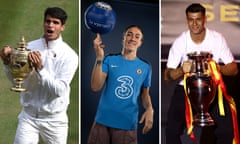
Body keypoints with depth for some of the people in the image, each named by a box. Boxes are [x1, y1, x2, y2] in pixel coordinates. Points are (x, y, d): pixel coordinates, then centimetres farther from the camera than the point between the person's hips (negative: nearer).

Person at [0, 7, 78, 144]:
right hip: (29, 116, 2)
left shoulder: (69, 55, -11)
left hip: (54, 119, -2)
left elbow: (59, 90, -19)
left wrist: (40, 69, -29)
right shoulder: (30, 47, -2)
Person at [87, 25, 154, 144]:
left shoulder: (145, 67, 5)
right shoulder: (110, 60, 0)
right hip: (103, 121, -1)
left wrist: (149, 109, -8)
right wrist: (99, 58, -17)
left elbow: (145, 94, 13)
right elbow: (95, 87, -9)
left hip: (127, 124, 1)